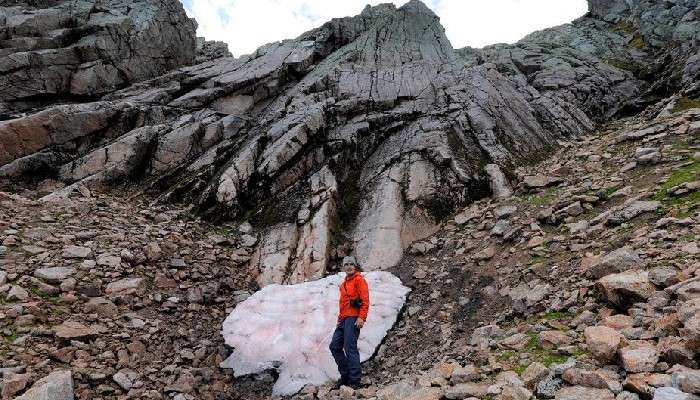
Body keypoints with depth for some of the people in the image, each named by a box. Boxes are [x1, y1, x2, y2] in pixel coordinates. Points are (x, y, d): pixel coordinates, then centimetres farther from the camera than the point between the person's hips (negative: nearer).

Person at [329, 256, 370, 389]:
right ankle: (345, 375, 17)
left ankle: (354, 380, -3)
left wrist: (362, 318, -20)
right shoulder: (344, 283, 23)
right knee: (335, 346, 6)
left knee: (350, 348, -10)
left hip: (353, 318, -9)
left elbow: (365, 300, -12)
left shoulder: (359, 279, -3)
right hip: (343, 319, 9)